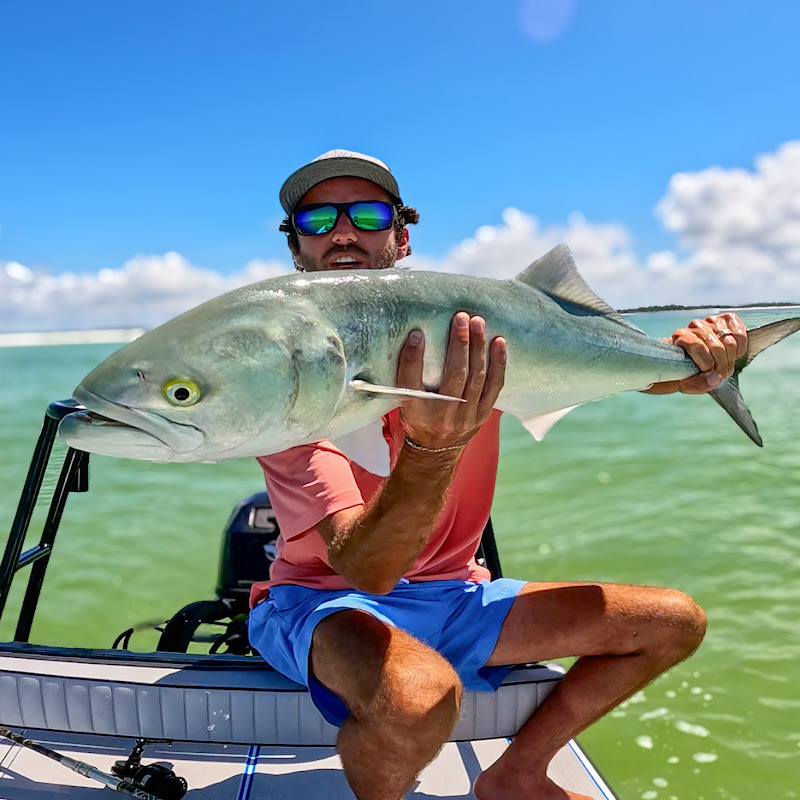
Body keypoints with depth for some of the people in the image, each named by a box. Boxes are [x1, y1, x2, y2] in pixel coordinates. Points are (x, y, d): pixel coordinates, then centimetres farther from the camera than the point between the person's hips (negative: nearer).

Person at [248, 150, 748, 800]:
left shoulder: (472, 332, -5)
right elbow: (364, 568, -28)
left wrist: (682, 364, -20)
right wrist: (432, 448, -45)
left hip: (448, 593, 5)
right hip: (321, 600, -4)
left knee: (676, 622, 0)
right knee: (418, 695, -39)